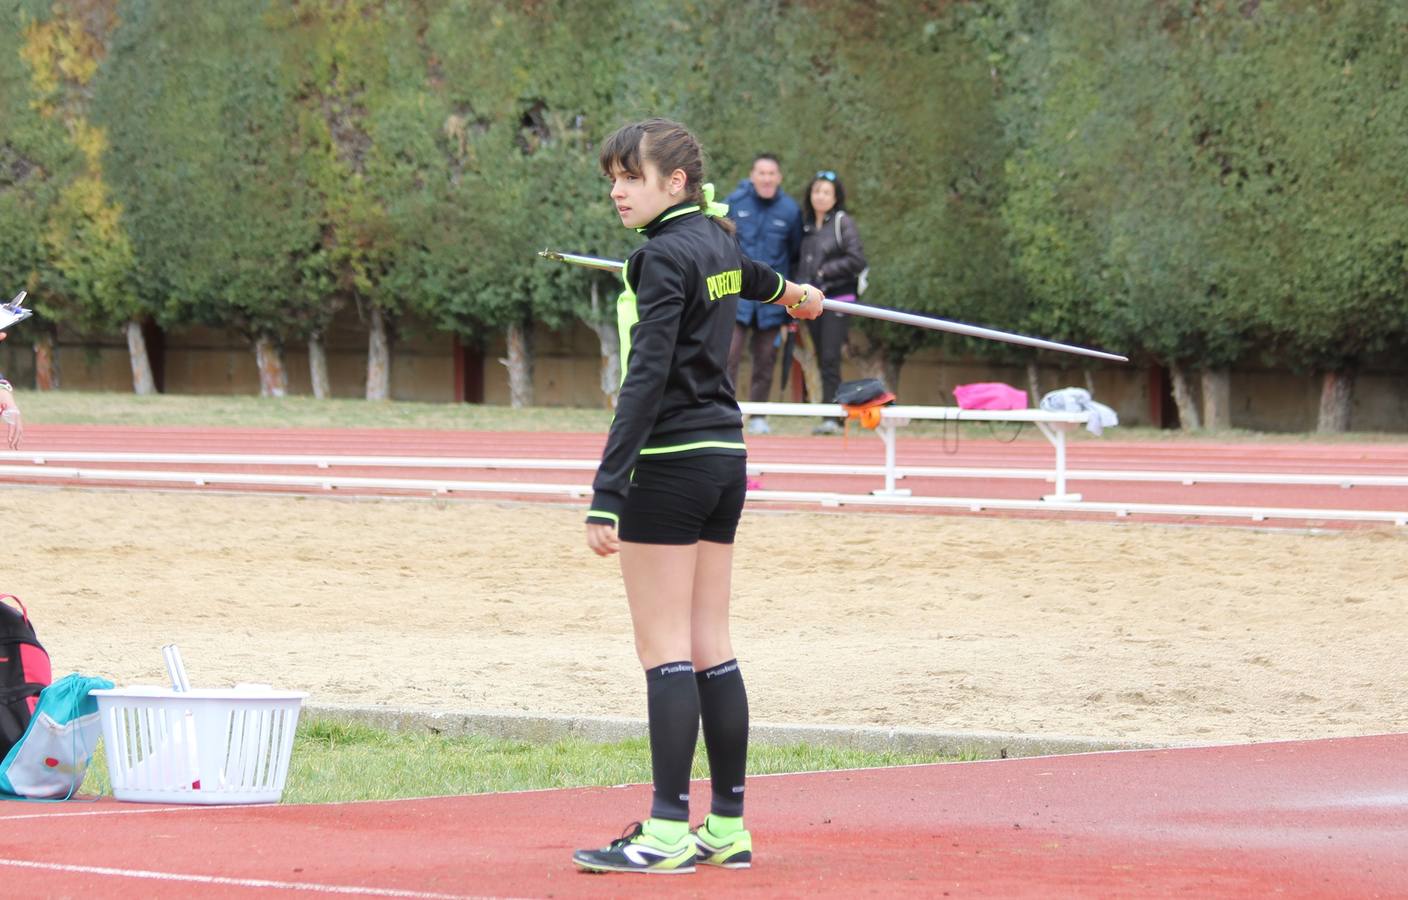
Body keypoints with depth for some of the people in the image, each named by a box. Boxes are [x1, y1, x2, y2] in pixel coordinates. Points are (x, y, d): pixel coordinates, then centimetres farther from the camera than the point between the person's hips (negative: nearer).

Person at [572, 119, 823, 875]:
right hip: (725, 456, 9)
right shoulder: (714, 239, 13)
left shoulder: (665, 257, -14)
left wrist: (608, 493, -27)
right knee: (711, 649, 10)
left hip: (670, 463, -9)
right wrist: (787, 290, 64)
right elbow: (745, 272, 40)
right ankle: (727, 826, 12)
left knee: (665, 650, -8)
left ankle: (668, 831, -9)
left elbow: (646, 379, -22)